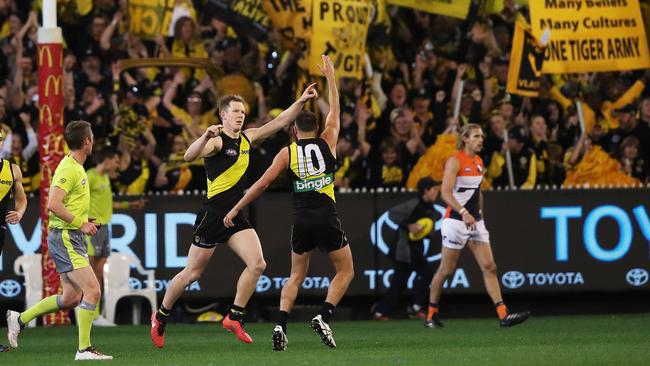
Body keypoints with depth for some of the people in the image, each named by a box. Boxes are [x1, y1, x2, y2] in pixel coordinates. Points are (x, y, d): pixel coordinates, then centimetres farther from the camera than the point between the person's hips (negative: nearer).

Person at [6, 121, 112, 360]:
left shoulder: (76, 168, 15)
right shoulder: (69, 169, -16)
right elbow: (53, 204, -25)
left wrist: (83, 222, 12)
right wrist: (80, 223, -20)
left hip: (71, 238, 10)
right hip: (65, 238, -10)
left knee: (71, 298, 12)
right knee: (92, 290, -14)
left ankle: (19, 319, 23)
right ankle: (84, 349, -13)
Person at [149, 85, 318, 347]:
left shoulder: (246, 139, 11)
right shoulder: (217, 141, -11)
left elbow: (278, 123, 17)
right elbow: (189, 156, -29)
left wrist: (301, 102, 9)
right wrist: (206, 137, -46)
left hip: (235, 217, 7)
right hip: (212, 215, -7)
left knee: (257, 264, -12)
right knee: (192, 273, 2)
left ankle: (235, 317, -3)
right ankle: (160, 316, 22)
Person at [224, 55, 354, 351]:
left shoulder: (287, 152, 4)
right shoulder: (327, 142, 3)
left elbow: (262, 184, 0)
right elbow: (335, 110, 18)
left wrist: (236, 209, 6)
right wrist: (330, 77, 29)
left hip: (301, 222, 2)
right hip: (327, 220, -2)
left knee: (296, 276, 15)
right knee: (345, 271, 12)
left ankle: (280, 326, -5)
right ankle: (323, 317, -9)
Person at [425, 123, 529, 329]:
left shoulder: (478, 162, 12)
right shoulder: (455, 161, -11)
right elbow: (445, 192, -21)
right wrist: (463, 212, -32)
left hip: (475, 222, 7)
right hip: (456, 221, -7)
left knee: (489, 267, -4)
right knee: (446, 271, 1)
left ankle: (503, 315, -11)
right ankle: (431, 315, 16)